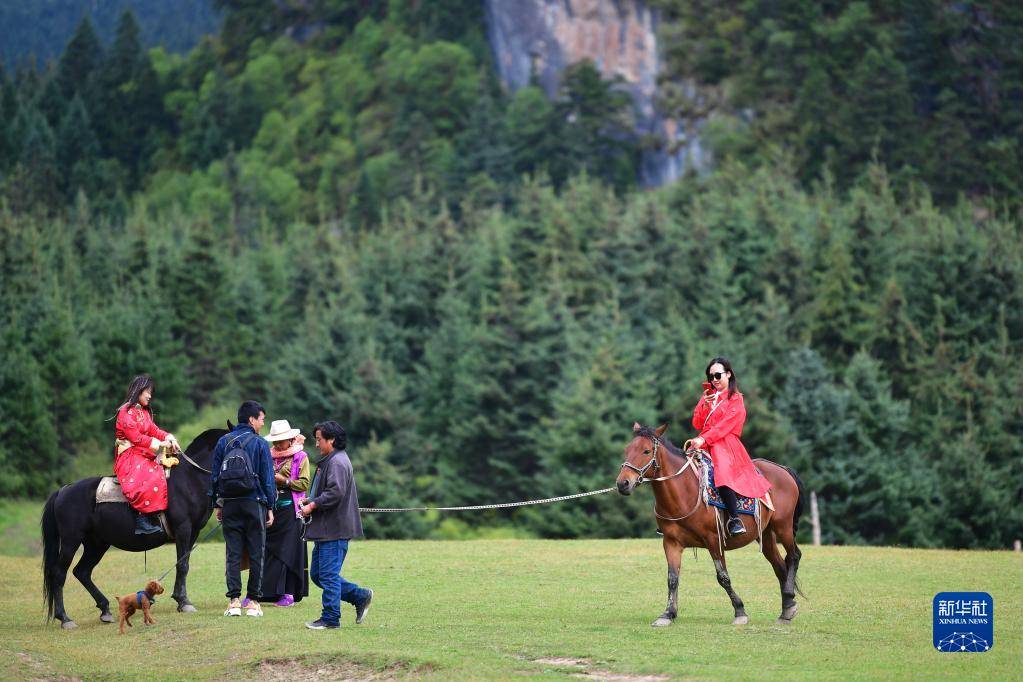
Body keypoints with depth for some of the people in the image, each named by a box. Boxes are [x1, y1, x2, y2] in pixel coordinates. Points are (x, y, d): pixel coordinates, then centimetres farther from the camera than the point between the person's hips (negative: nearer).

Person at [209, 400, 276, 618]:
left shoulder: (223, 442, 6)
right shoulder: (260, 444, -4)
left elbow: (214, 475, 8)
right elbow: (268, 478, -4)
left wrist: (217, 505, 13)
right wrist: (270, 508, 2)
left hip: (229, 505, 3)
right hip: (254, 504, -3)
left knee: (233, 553, 4)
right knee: (256, 554, 4)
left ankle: (234, 601, -2)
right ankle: (253, 601, 3)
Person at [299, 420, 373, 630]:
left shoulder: (337, 462, -15)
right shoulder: (327, 461, 19)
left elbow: (335, 493, -25)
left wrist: (312, 505, -17)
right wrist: (310, 500, 11)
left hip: (335, 530, -11)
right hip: (324, 530, 11)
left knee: (328, 574, -6)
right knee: (317, 574, 13)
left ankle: (330, 619, 1)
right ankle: (360, 596, 18)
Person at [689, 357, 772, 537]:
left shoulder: (736, 399, 3)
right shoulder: (708, 396, 20)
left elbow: (724, 425, -9)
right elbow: (697, 424, 13)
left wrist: (704, 439, -20)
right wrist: (705, 405, -4)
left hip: (725, 445, -6)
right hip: (705, 443, 6)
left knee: (722, 473, -33)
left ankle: (735, 519, -35)